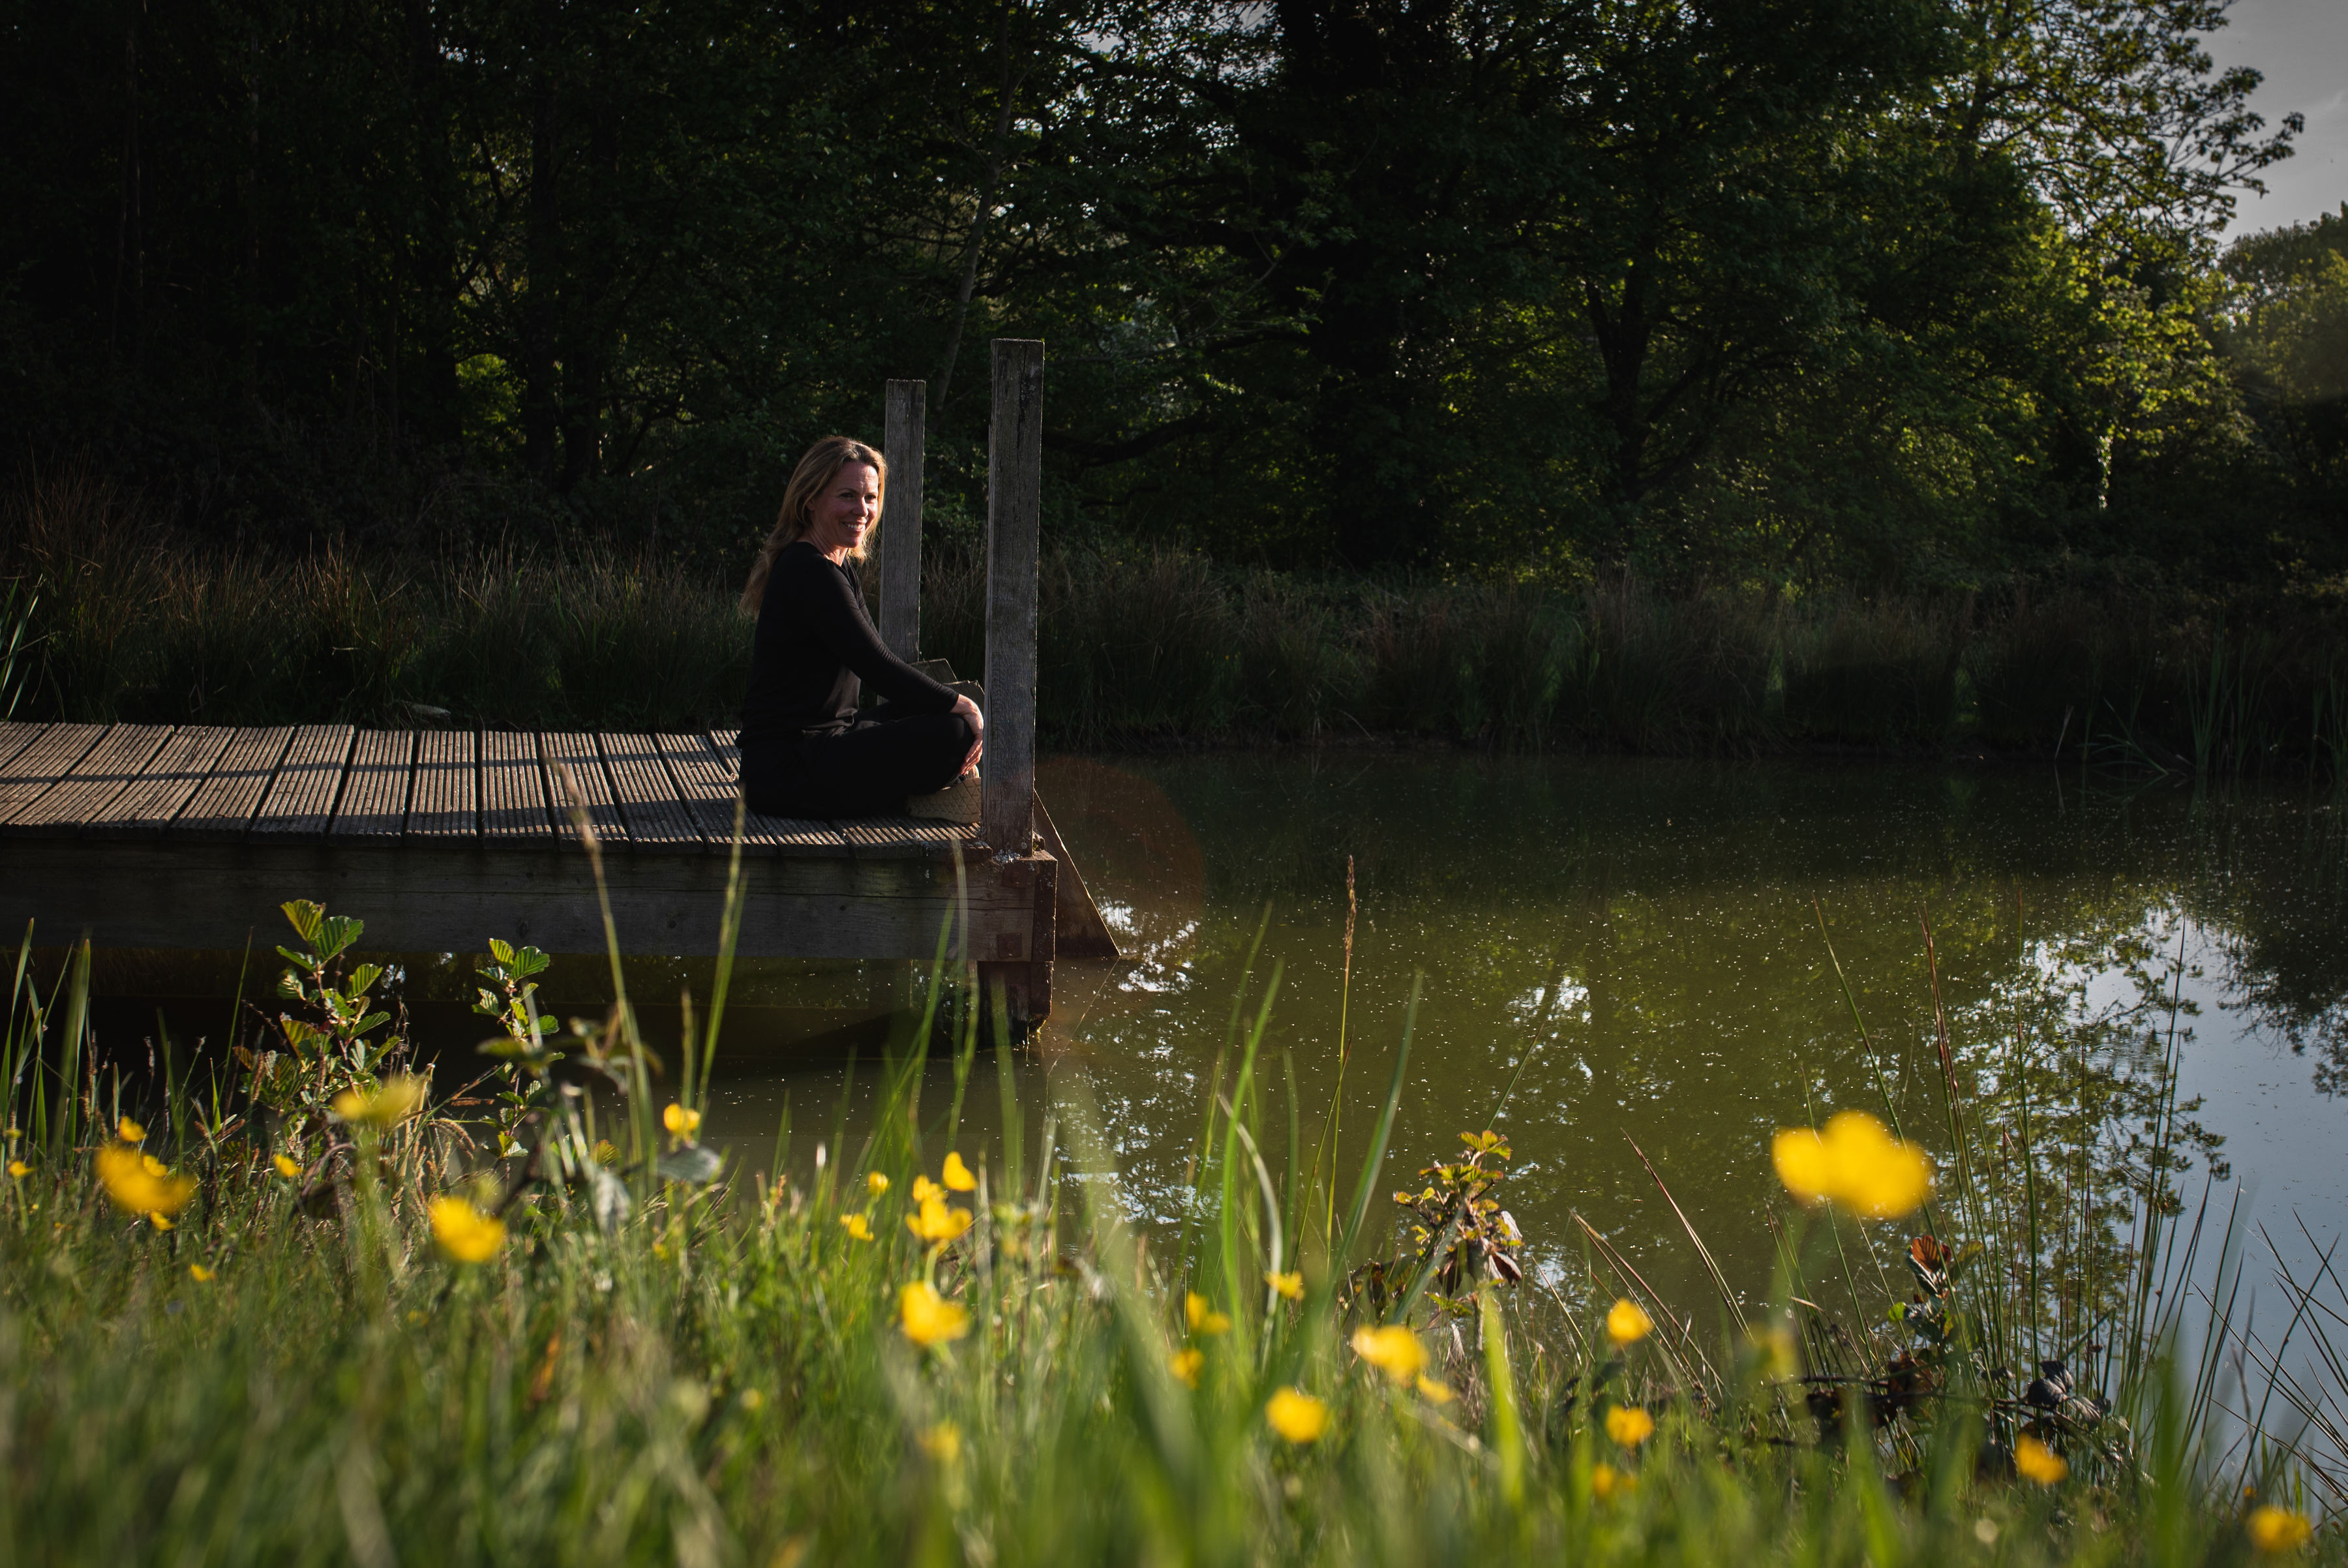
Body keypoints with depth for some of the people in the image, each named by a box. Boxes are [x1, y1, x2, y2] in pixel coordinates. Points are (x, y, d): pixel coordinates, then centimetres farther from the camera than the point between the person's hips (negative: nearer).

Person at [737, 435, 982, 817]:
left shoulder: (842, 569, 17)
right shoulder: (811, 573, -16)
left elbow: (874, 666, 18)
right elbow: (878, 669, -19)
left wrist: (951, 704, 4)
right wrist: (960, 706, -11)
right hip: (789, 768, -11)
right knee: (952, 733, -20)